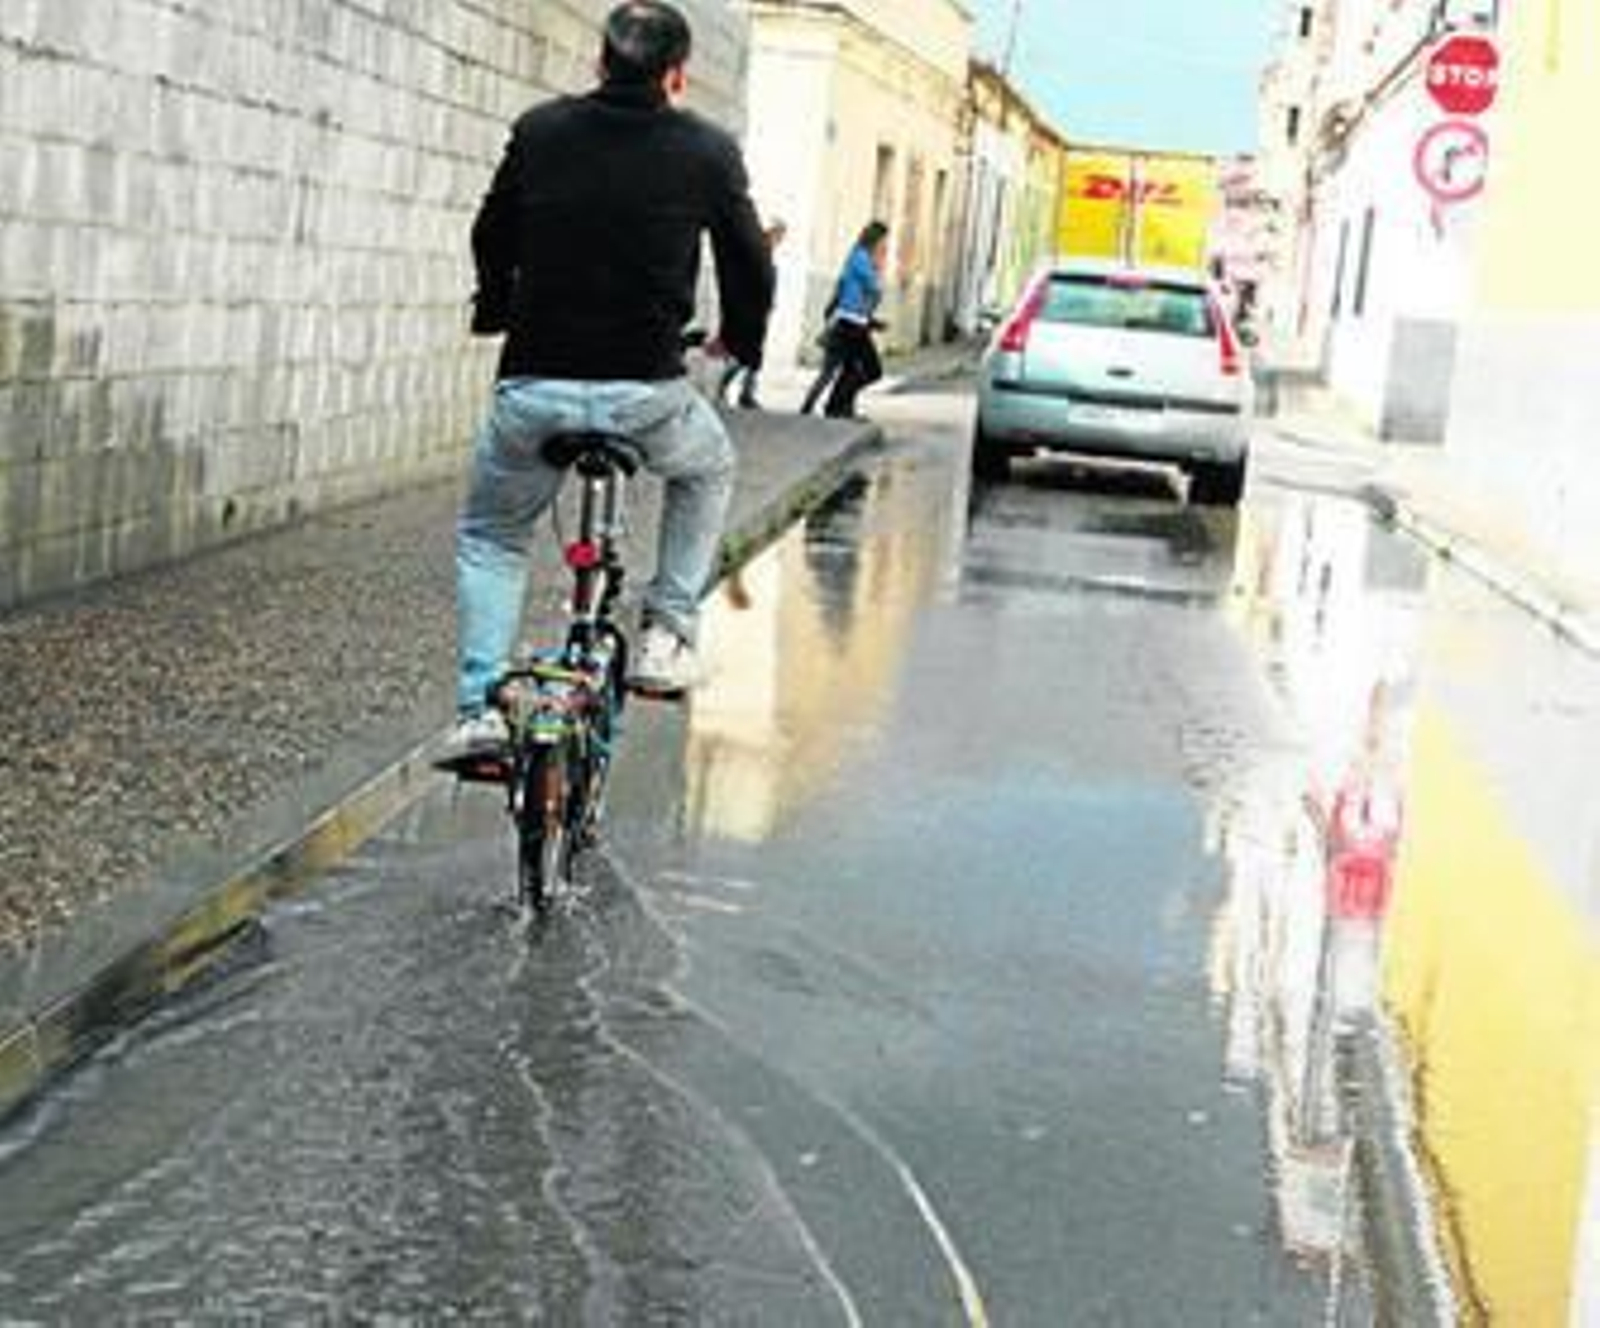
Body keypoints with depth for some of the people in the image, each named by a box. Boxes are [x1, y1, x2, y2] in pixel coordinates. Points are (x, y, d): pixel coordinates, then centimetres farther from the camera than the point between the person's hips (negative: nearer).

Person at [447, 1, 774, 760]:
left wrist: (495, 313, 37)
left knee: (488, 538, 24)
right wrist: (741, 342, 28)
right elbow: (751, 269, 6)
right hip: (647, 393, -1)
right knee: (708, 471, 33)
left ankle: (478, 708, 9)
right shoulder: (708, 152, -2)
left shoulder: (539, 132, 3)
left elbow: (491, 241, 16)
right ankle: (667, 635, 21)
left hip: (532, 390, 1)